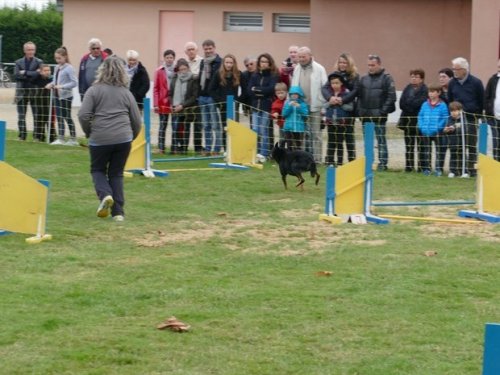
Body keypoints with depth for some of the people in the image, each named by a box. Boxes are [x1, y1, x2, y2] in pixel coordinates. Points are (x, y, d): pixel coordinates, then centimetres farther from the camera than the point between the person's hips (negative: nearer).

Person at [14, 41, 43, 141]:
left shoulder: (39, 62, 3)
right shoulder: (18, 62, 9)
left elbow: (38, 74, -12)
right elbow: (16, 75, -6)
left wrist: (25, 73, -11)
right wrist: (31, 75, -12)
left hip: (35, 91, -2)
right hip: (22, 91, 2)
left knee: (36, 115, -2)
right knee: (21, 115, 6)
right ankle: (22, 135, 12)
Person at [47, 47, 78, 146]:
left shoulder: (69, 68, -12)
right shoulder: (57, 67, 11)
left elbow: (74, 82, -17)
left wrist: (62, 86, -25)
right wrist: (51, 84, -3)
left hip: (66, 96, -7)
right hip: (58, 96, 7)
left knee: (67, 117, -2)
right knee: (59, 117, 7)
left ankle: (73, 139, 5)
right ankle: (60, 138, 12)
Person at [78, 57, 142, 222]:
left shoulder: (94, 90, 0)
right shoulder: (126, 93, 10)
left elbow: (83, 115, -9)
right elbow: (137, 121, 11)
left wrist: (89, 133, 7)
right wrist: (131, 137, 26)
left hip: (100, 139, -2)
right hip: (123, 139, 2)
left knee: (98, 170, 16)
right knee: (117, 173, 12)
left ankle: (105, 195, -11)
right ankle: (118, 211, 6)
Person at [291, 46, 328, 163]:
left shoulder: (319, 69, -3)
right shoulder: (297, 69, 10)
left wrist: (324, 108, -9)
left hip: (315, 106, -4)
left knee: (315, 133, -1)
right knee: (304, 133, 7)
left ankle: (316, 158, 1)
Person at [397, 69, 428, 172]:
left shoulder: (424, 90, -6)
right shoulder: (408, 88, 13)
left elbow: (420, 103, -17)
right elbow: (402, 103, 5)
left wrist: (408, 102, -4)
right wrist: (413, 104, -9)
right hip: (408, 120, 6)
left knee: (420, 145, -3)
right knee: (409, 145, 8)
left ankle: (421, 166, 0)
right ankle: (409, 166, 13)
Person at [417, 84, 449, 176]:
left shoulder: (442, 105, -7)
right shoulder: (425, 105, 7)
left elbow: (445, 118, -10)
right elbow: (420, 116, 10)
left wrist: (438, 127, -18)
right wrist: (421, 127, -3)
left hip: (437, 133, -4)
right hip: (425, 132, 4)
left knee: (438, 150, 3)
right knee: (426, 151, 12)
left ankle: (438, 169, 7)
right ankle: (427, 168, 20)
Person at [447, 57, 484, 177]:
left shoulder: (476, 83, -3)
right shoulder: (452, 83, 7)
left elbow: (482, 101, 1)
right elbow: (449, 101, 13)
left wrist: (479, 116, 0)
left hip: (471, 119, -3)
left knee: (471, 145, 1)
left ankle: (471, 168, 7)